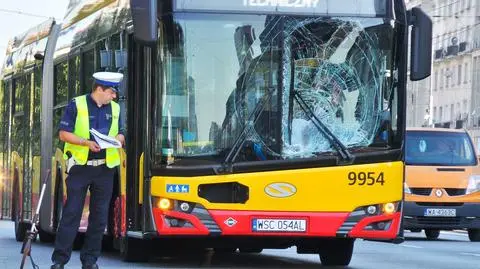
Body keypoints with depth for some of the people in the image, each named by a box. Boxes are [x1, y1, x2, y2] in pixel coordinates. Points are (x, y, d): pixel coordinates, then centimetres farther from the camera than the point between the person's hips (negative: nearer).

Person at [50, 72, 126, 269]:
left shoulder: (115, 108, 10)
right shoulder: (76, 105, -4)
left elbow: (121, 134, 18)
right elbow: (63, 134, -6)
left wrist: (118, 139, -7)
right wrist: (86, 142, -19)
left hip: (104, 169, 4)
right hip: (80, 166, -4)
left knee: (100, 215, 5)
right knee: (71, 213, -4)